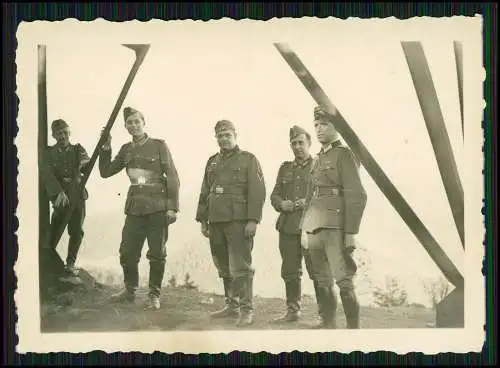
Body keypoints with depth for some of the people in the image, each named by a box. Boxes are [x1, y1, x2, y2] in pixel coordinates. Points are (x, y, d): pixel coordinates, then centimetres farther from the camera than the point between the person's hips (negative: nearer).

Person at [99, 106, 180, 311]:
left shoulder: (159, 145, -1)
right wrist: (106, 147, 0)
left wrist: (172, 207, -11)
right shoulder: (126, 149, 12)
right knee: (127, 252, 6)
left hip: (157, 208, -4)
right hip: (134, 207, 4)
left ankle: (154, 295, 12)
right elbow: (105, 171, 13)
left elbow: (172, 177, -4)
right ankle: (129, 290, 24)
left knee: (157, 253, 1)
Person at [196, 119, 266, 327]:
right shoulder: (212, 162, 18)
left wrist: (253, 220, -15)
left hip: (239, 222, -6)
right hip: (216, 222, 6)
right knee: (224, 267, 11)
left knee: (240, 267, -8)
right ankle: (231, 305, 21)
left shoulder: (249, 160, 1)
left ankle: (246, 310, -3)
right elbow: (204, 193, 20)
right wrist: (202, 220, 14)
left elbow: (258, 192, -7)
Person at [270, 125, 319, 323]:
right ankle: (292, 310, 17)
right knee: (290, 271, 7)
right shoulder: (285, 168, 20)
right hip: (287, 227, 5)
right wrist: (282, 204, -3)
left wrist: (309, 203, -16)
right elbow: (274, 195, 18)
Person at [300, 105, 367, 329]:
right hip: (315, 226, 8)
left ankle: (353, 327, -2)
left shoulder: (344, 155, -3)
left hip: (335, 226, -7)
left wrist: (351, 232, -15)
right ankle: (328, 323, 22)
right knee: (322, 281, 12)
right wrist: (304, 229, 18)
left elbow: (357, 196, -10)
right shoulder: (318, 159, 19)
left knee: (344, 281, -8)